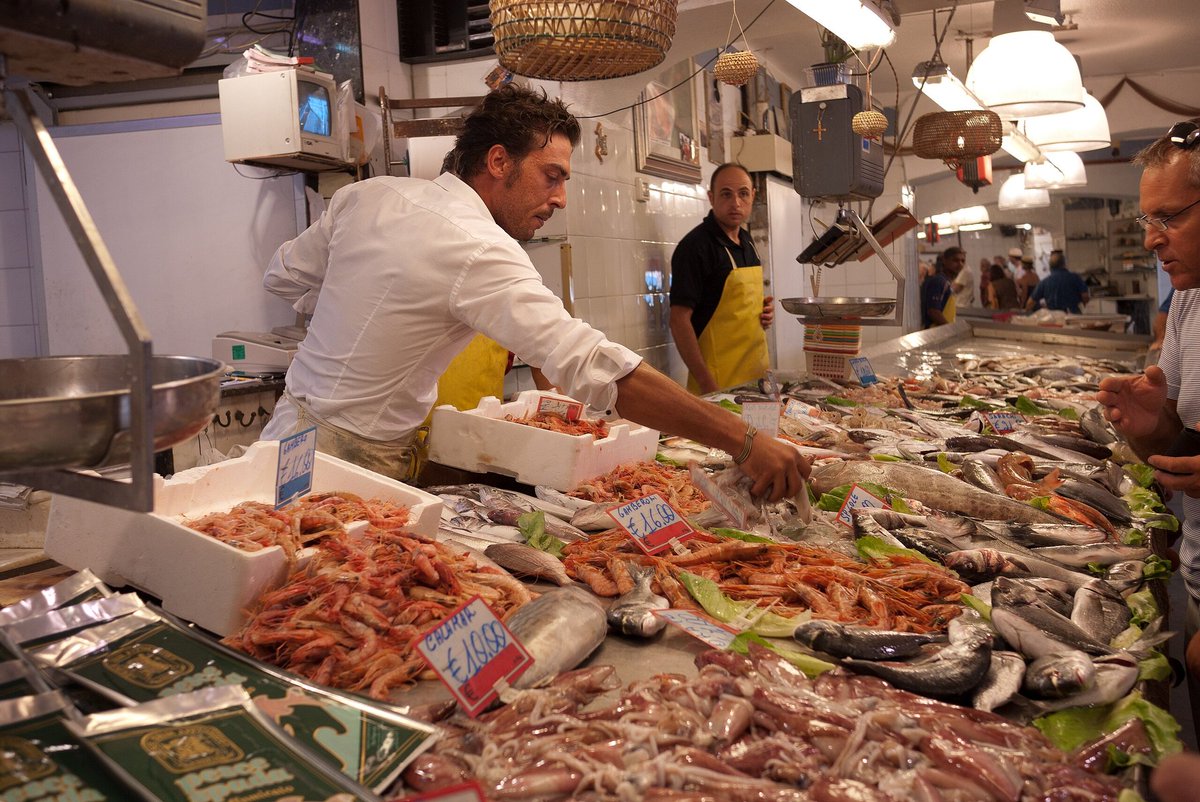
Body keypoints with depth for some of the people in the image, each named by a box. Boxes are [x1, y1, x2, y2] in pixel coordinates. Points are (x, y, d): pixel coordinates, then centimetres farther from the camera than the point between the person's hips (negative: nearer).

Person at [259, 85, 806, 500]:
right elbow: (596, 368, -33)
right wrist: (744, 442, -33)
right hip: (357, 456, -8)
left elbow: (282, 278, 15)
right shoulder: (480, 253, -24)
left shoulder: (365, 195, 1)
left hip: (293, 421, 8)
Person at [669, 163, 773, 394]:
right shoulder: (695, 246, -14)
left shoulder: (746, 241, 11)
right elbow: (679, 320, -19)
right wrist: (706, 384, -23)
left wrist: (764, 310, 3)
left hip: (757, 373, 8)